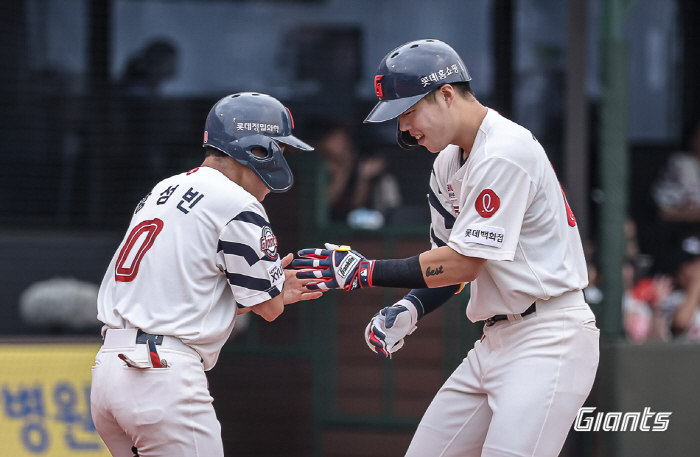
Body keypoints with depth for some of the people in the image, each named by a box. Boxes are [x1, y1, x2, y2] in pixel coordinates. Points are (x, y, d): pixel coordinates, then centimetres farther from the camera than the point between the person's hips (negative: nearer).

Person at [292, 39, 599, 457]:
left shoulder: (505, 153, -18)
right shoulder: (449, 163, 13)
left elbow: (463, 264, -18)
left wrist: (365, 272, -13)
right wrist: (409, 311, 2)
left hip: (547, 339, -10)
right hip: (497, 341, 10)